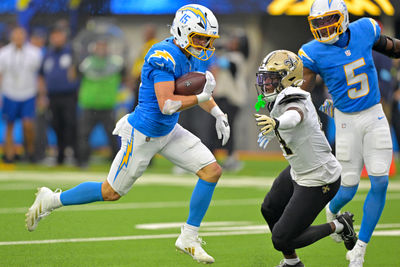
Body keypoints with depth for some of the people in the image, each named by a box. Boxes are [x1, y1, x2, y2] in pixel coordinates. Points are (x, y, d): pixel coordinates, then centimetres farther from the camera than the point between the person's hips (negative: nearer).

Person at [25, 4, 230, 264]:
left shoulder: (196, 57, 1)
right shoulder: (163, 57, -28)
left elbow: (199, 89, 21)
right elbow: (167, 105, -36)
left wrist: (218, 114, 10)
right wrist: (201, 97, -30)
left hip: (169, 132, 8)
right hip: (143, 135, -8)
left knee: (212, 171, -3)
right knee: (112, 192, 4)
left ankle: (189, 239, 6)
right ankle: (51, 201, 25)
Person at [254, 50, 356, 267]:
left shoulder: (293, 100, -28)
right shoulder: (279, 100, 0)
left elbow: (294, 116, -54)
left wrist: (276, 123, -75)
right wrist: (270, 132, 38)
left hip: (318, 182, -10)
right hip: (298, 172, 10)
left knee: (281, 239, -7)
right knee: (270, 209, 28)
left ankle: (339, 226, 9)